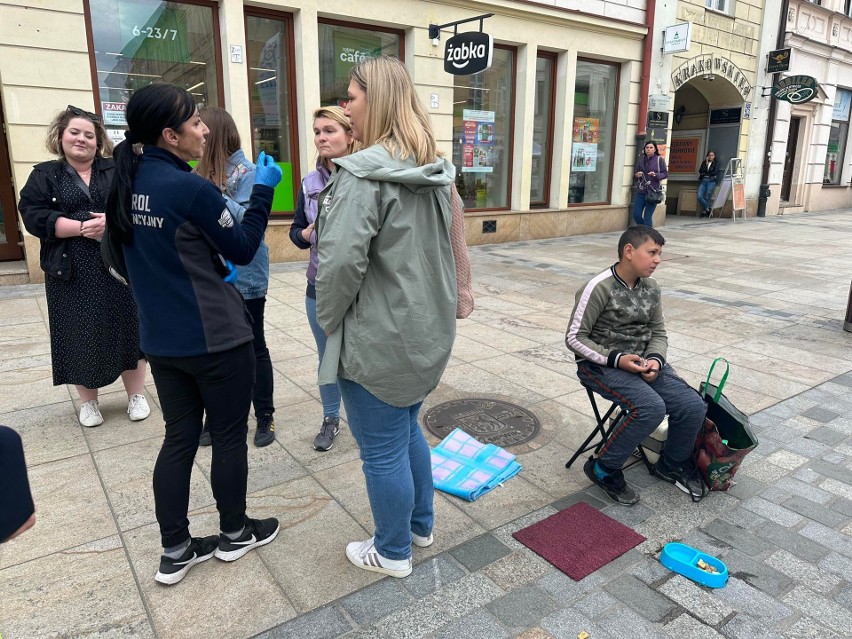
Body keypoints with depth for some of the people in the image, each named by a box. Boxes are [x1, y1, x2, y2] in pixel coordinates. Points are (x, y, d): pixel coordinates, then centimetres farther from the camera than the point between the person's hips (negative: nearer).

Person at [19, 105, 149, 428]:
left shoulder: (117, 170, 9)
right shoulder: (44, 175, 7)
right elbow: (34, 216, -6)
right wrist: (81, 227, -17)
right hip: (72, 271, 0)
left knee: (127, 328, 5)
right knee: (82, 335, 6)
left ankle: (136, 395, 19)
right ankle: (88, 402, 22)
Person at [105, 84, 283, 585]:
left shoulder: (128, 184, 4)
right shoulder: (192, 189, -20)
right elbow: (243, 249, -9)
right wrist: (263, 190, -2)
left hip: (161, 339, 7)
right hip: (215, 338, -7)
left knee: (180, 437, 16)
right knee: (229, 436, 11)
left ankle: (176, 551, 26)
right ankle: (235, 533, 30)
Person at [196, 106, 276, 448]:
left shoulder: (245, 171, -10)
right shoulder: (202, 172, 7)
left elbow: (248, 222, -19)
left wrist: (214, 195, -26)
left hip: (244, 278, -6)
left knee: (253, 347, 7)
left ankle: (264, 417, 22)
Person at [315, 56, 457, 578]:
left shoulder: (364, 173, -20)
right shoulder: (435, 170, 7)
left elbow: (341, 263, -25)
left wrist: (329, 320, -8)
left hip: (379, 339, -8)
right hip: (429, 330, 9)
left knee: (383, 449, 9)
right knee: (408, 429, 25)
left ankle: (393, 552, 30)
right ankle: (420, 525, 43)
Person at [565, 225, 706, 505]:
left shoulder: (651, 289, 6)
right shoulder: (599, 287, -15)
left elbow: (658, 333, 14)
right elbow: (574, 338, -14)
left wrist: (655, 360, -8)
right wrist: (616, 359, -23)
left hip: (641, 362, 7)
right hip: (601, 364, -7)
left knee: (693, 406, -10)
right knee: (651, 408, -29)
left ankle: (673, 464, 20)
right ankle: (603, 469, -7)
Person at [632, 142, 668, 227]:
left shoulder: (660, 160, 2)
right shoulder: (641, 160, 10)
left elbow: (665, 174, 1)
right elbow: (635, 172, 17)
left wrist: (656, 175, -17)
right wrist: (637, 175, -6)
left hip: (653, 192, -4)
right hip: (641, 191, 4)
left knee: (648, 216, -7)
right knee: (636, 215, 0)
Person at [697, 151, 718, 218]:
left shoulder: (716, 164, 10)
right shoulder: (704, 162, 17)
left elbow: (714, 172, -3)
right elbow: (700, 171, 2)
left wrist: (705, 173, 3)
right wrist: (706, 163, -2)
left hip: (711, 181, -3)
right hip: (703, 180, 3)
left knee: (707, 197, -10)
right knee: (699, 196, -14)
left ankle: (705, 211, 2)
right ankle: (708, 208, 0)